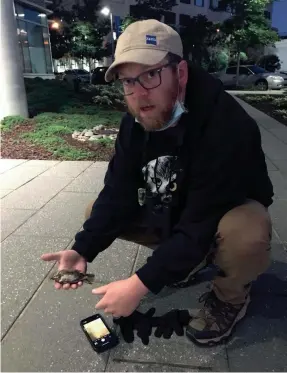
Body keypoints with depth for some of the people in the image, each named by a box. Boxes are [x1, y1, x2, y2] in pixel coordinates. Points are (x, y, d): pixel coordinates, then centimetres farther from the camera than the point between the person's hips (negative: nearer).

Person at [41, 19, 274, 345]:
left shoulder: (225, 124, -33)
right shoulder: (135, 122, -12)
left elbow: (202, 224, -34)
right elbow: (118, 193, -11)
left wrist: (141, 283, -33)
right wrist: (82, 250, -24)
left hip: (229, 211, -5)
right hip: (169, 211, 6)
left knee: (247, 234, -40)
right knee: (96, 212, -2)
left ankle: (230, 297, -2)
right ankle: (186, 260, 11)